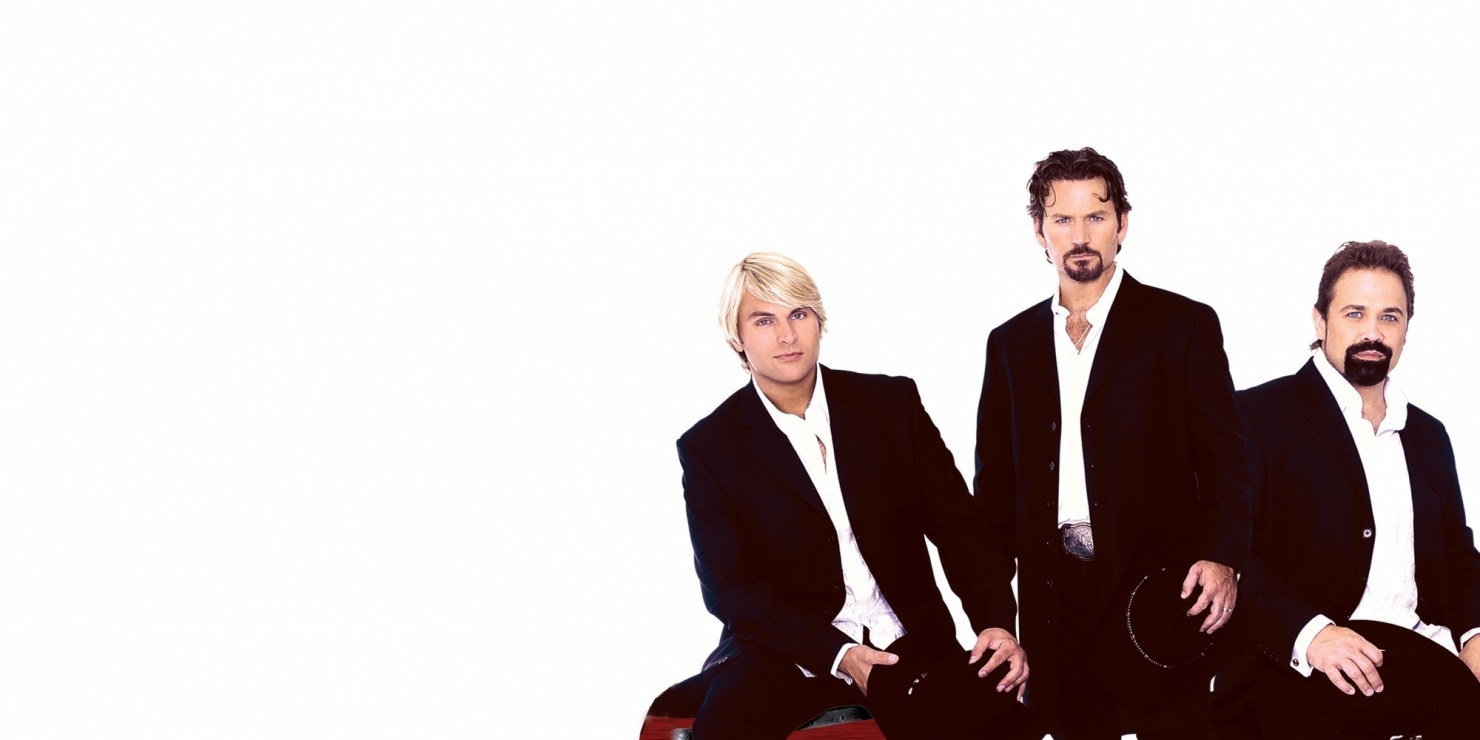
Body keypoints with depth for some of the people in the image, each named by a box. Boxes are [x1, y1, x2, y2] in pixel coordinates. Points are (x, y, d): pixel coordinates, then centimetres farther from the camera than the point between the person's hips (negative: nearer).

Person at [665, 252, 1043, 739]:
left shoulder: (892, 403, 5)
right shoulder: (708, 448, 0)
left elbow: (957, 525, 6)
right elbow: (730, 587, -4)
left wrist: (993, 623, -12)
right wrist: (835, 654, -17)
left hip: (907, 642, 1)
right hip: (790, 649, -1)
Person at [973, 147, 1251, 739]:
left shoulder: (1184, 326, 4)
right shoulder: (1011, 343, 14)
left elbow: (1223, 459, -1)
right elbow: (996, 483, 15)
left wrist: (1222, 558, -17)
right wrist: (991, 612, 7)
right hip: (1055, 597, 3)